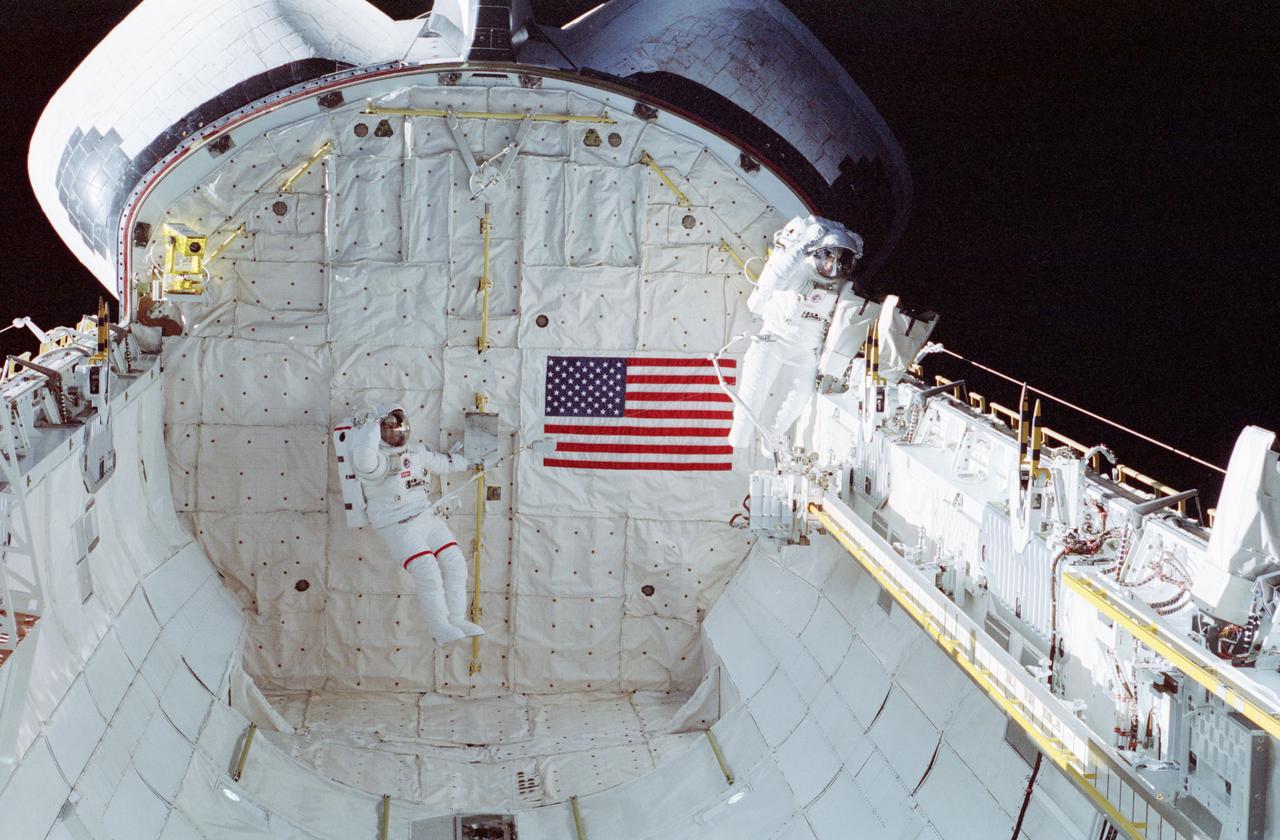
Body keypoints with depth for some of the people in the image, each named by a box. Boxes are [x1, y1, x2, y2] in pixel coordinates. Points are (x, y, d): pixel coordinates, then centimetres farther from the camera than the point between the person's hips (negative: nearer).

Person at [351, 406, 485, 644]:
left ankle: (456, 619, 15)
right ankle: (438, 626, -1)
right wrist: (372, 424, -28)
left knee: (455, 564, 1)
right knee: (428, 573, -17)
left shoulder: (416, 451, 9)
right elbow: (362, 458, -40)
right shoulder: (375, 460, -15)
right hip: (397, 528, -7)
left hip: (427, 518, 8)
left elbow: (441, 462, 26)